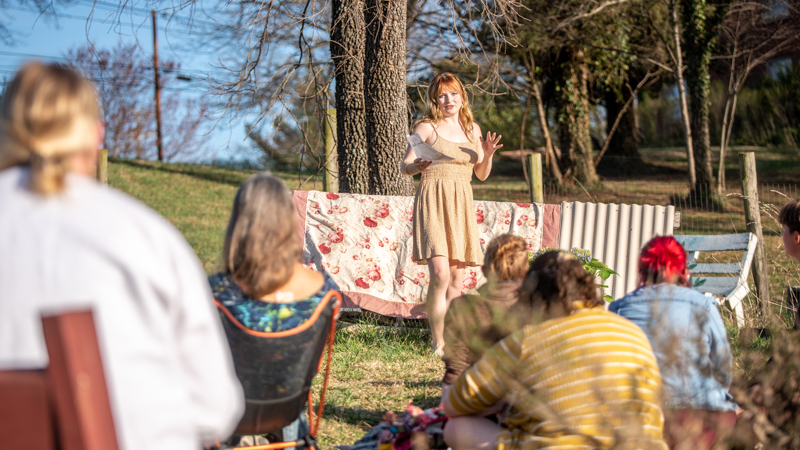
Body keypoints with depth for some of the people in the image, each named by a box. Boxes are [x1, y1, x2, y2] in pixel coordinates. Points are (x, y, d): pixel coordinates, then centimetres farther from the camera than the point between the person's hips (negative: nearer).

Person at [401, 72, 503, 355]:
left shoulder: (472, 129, 16)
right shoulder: (427, 128, 2)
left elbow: (482, 175, 20)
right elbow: (404, 166, 2)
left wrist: (488, 155, 0)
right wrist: (417, 166, -20)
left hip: (461, 205, 5)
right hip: (433, 202, -5)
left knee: (457, 278, 3)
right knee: (440, 274, -17)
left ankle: (452, 339, 11)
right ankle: (438, 343, -11)